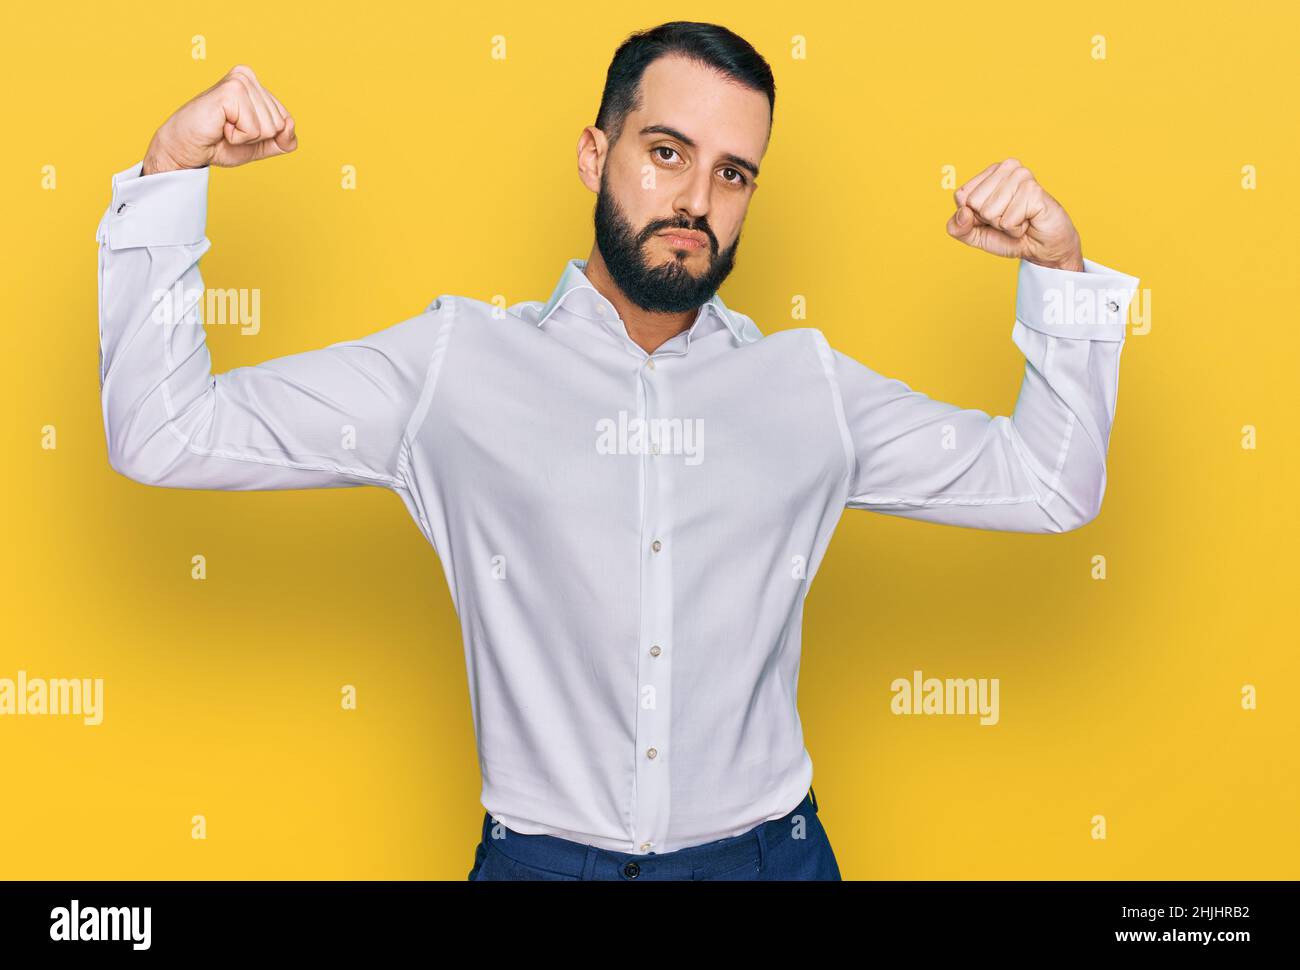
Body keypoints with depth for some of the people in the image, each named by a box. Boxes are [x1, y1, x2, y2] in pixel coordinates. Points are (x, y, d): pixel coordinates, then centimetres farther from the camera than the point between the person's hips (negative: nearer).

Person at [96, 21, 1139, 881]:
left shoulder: (807, 385, 4)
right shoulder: (459, 363, -2)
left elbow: (1052, 485, 9)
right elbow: (164, 433, -4)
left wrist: (1060, 270, -2)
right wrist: (172, 173, -10)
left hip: (766, 849, 2)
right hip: (539, 854, -1)